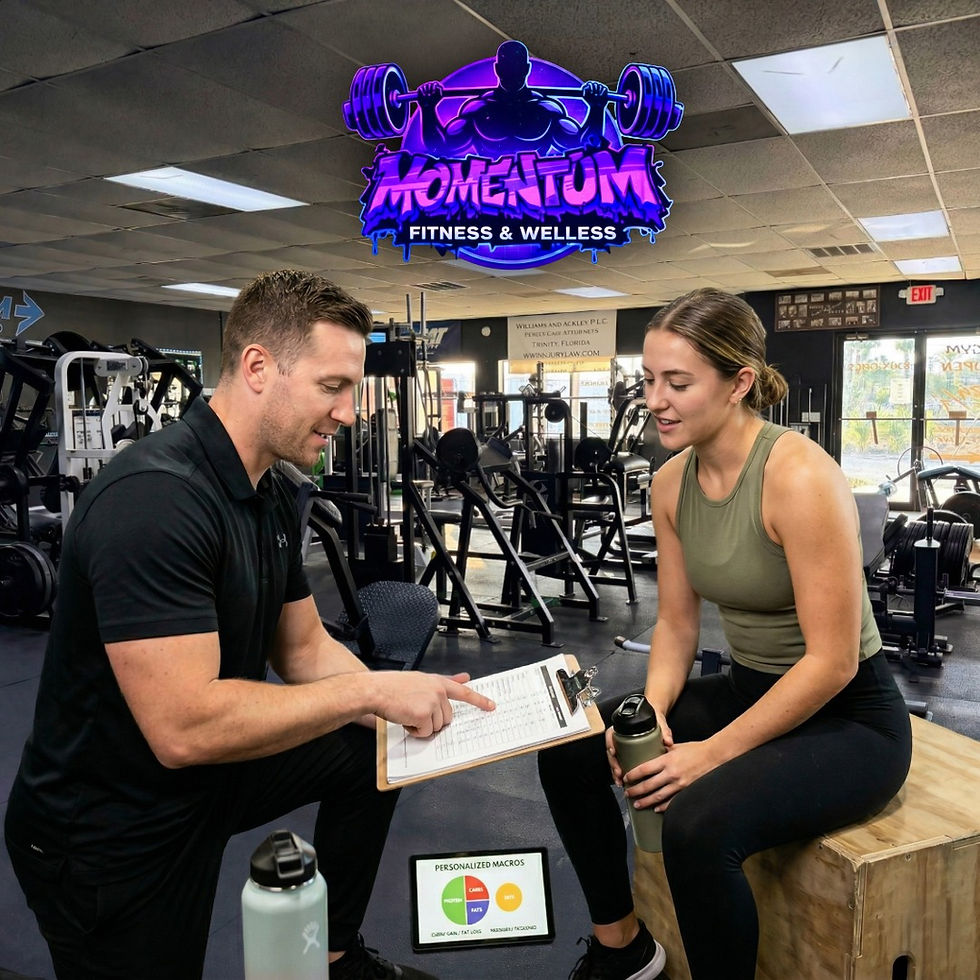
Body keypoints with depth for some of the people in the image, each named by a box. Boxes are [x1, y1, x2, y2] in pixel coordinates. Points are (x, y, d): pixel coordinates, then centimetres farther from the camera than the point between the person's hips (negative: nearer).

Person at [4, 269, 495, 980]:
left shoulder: (272, 498, -1)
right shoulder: (153, 496, -31)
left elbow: (303, 649, 6)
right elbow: (184, 727, -34)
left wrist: (408, 702, -9)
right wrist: (372, 689, -27)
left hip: (211, 774, 8)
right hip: (110, 837, -8)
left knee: (372, 748, 12)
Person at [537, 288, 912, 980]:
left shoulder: (799, 476, -25)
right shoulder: (672, 482, -2)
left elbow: (833, 661, -23)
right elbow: (677, 622, 5)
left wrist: (712, 753, -23)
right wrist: (651, 712, -13)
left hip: (848, 717, -7)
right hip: (747, 690, 7)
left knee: (700, 821, -32)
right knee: (568, 750, -2)